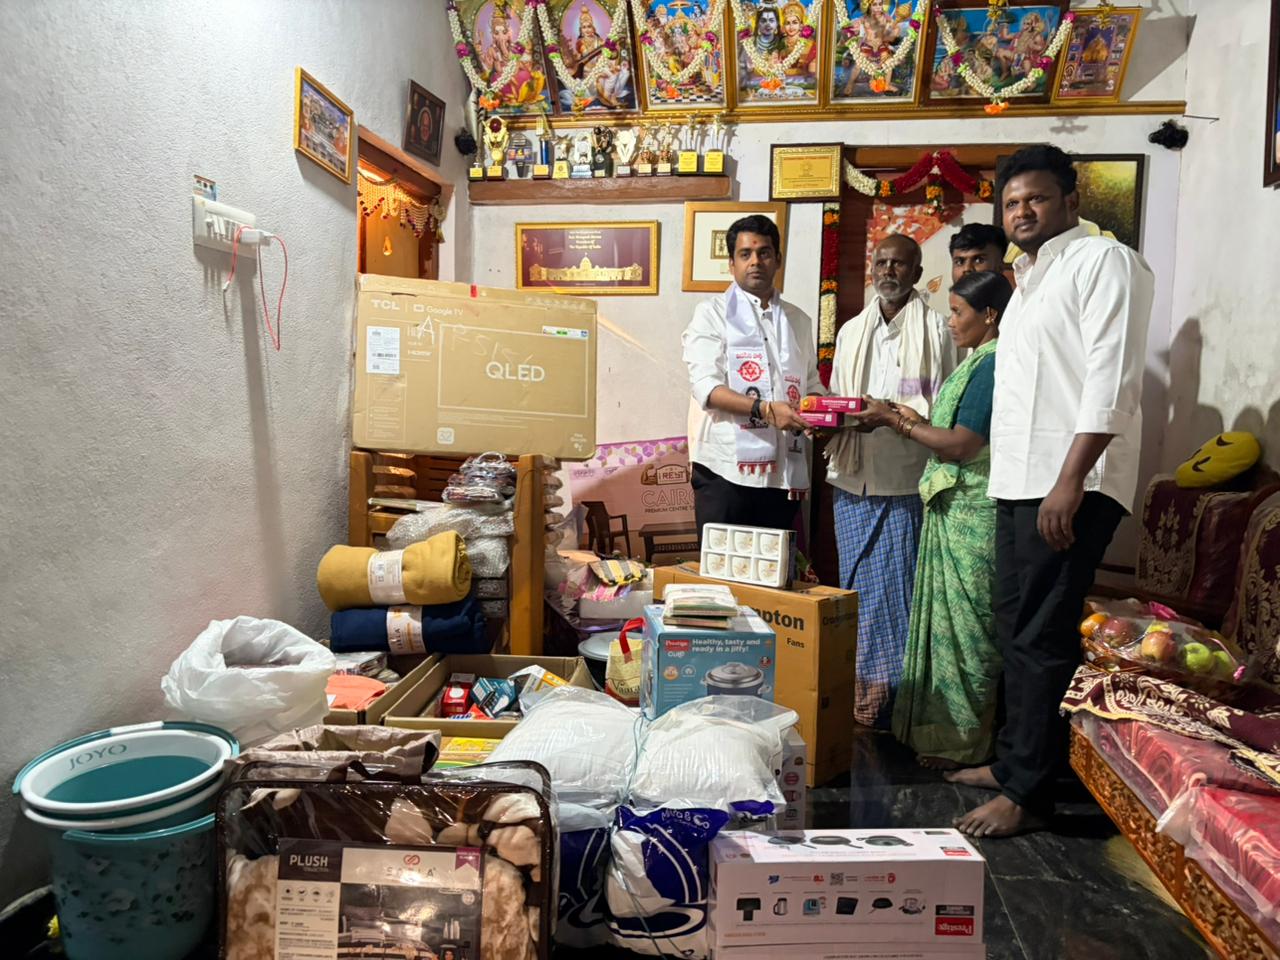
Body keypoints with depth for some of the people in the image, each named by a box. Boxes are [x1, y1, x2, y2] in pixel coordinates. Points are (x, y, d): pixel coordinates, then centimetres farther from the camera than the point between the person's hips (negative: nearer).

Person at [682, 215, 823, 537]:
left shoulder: (798, 320, 17)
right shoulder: (712, 314, 2)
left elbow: (812, 384, 19)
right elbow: (706, 387, -10)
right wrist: (766, 409, -24)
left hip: (784, 471, 5)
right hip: (726, 468, -4)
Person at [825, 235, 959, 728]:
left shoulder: (936, 328, 1)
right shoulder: (851, 331, 18)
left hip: (905, 481, -5)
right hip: (854, 479, 5)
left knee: (893, 586, -3)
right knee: (855, 584, 8)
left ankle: (889, 695, 8)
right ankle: (856, 692, 19)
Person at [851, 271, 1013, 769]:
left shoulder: (992, 366, -16)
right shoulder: (979, 363, 16)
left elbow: (960, 446, -21)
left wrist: (896, 422, -14)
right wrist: (912, 418, 9)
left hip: (971, 516, -10)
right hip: (955, 509, 10)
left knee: (963, 623, -1)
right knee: (948, 618, 14)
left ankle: (963, 742, 12)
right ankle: (940, 725, 25)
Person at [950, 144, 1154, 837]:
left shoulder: (1103, 261, -5)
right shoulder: (1030, 278, 22)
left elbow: (1112, 379, -15)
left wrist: (1070, 480, -23)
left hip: (1069, 485, -9)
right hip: (1019, 482, 9)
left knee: (1041, 636, -7)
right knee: (1014, 626, 14)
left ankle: (1027, 791, 3)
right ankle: (1013, 758, 27)